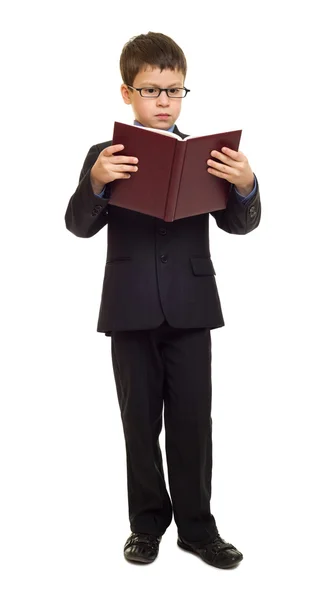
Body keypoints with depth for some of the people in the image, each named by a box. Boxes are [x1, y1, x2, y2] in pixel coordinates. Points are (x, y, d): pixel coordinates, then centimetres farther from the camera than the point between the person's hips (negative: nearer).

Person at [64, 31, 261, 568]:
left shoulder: (208, 155, 5)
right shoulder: (105, 156, 3)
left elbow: (240, 225, -2)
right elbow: (79, 225, -6)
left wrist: (246, 186, -23)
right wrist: (95, 184, -26)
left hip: (190, 306, 0)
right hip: (131, 308, 0)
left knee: (192, 419, 4)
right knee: (140, 420, 10)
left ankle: (197, 526, 18)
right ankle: (148, 523, 25)